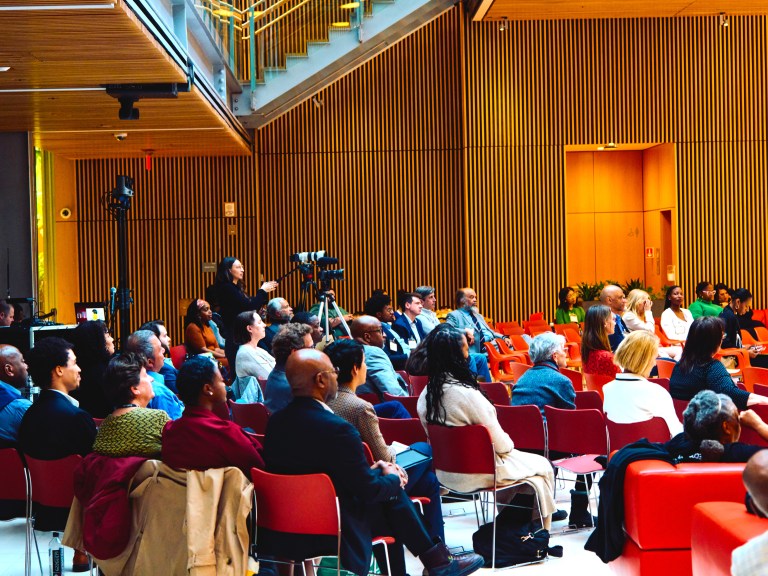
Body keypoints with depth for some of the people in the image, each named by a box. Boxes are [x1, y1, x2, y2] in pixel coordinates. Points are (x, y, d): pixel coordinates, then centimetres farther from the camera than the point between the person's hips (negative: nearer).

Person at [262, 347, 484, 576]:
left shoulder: (275, 422, 0)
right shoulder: (337, 429, -24)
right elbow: (369, 489, -14)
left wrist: (370, 471, 11)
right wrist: (394, 479, 7)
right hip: (328, 536, -7)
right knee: (393, 494, 10)